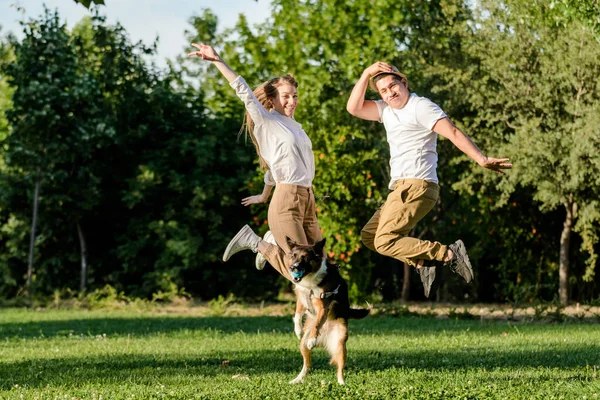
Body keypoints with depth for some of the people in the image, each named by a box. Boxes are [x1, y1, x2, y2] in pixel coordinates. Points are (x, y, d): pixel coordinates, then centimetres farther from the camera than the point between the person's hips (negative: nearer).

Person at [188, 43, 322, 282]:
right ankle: (252, 241, 7)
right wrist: (218, 61, -18)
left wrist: (265, 196, 35)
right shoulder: (266, 121, -2)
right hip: (286, 200, -8)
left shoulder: (294, 126, 19)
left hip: (307, 199, 8)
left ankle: (273, 242, 27)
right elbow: (244, 92, -11)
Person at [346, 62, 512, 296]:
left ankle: (448, 254, -19)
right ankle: (423, 262, 2)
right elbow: (354, 108, 10)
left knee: (384, 241, -18)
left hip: (417, 186, -9)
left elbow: (453, 133, -17)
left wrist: (482, 160, -27)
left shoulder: (421, 107, -8)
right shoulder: (386, 110, 17)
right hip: (402, 188, 9)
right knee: (368, 236, 12)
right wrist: (366, 74, 2)